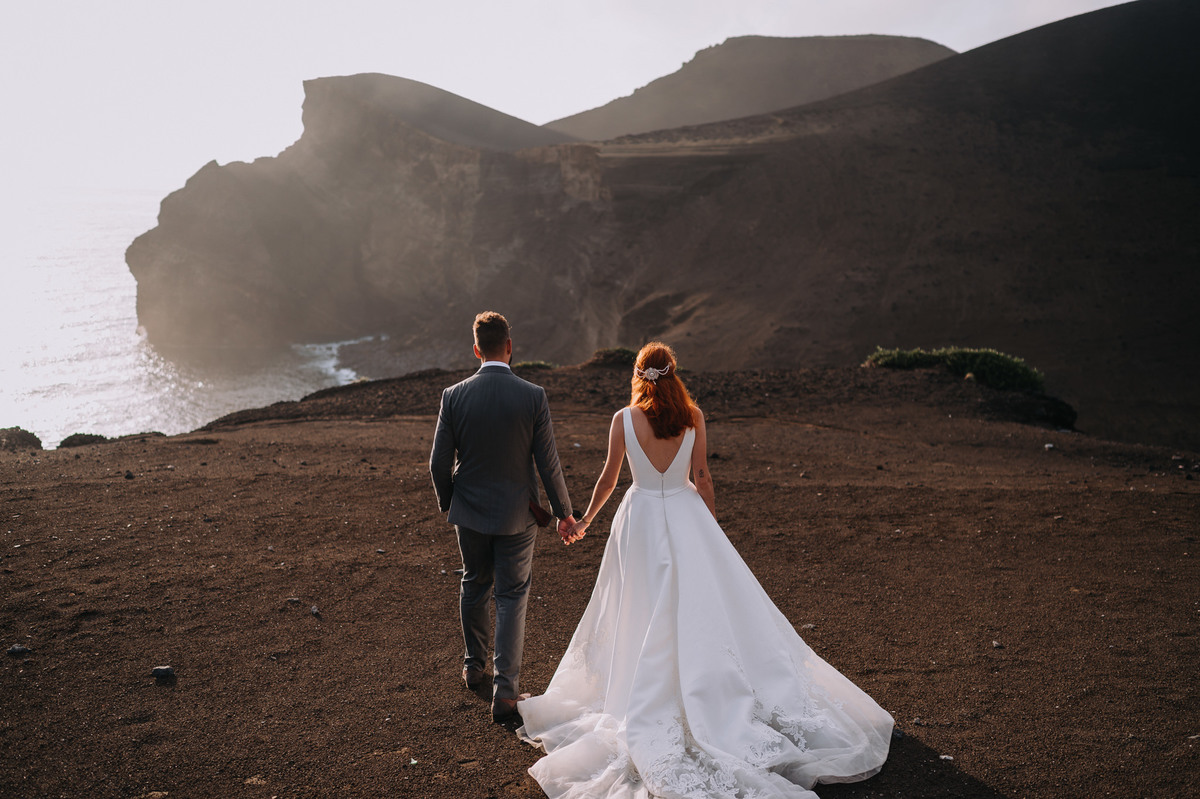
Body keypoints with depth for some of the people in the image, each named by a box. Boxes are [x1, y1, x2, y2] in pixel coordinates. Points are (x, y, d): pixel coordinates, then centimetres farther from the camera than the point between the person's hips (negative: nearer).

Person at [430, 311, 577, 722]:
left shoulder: (454, 396, -11)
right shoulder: (533, 397, -15)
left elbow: (439, 463, -5)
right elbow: (548, 464, -11)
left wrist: (447, 503, 13)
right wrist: (563, 512, 2)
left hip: (470, 511, 2)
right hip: (516, 514, -2)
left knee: (474, 585, 22)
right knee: (512, 597, 7)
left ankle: (474, 665, 40)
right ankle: (505, 690, 4)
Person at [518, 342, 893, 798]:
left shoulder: (623, 419, -7)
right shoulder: (692, 416, -5)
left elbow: (609, 479, 0)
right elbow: (701, 477, -1)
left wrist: (585, 521, 15)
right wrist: (712, 527, 11)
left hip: (641, 518, 0)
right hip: (686, 518, 1)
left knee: (645, 615, 10)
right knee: (703, 606, 8)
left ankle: (647, 704, 18)